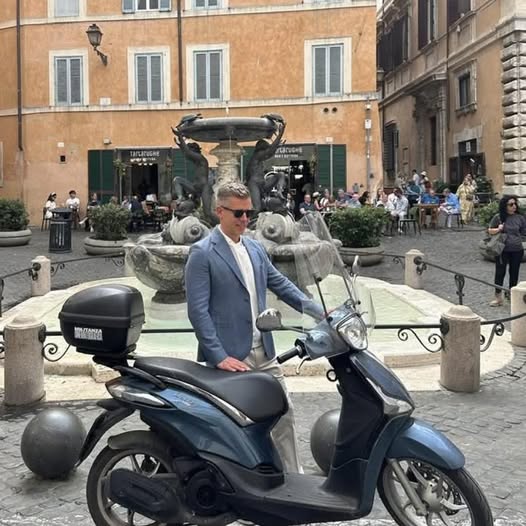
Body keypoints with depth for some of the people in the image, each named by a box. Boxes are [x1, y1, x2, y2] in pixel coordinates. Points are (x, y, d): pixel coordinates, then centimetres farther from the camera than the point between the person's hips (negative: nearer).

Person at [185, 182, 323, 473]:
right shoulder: (202, 253, -10)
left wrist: (319, 312, 4)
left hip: (263, 352, 7)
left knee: (284, 413, 13)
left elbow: (281, 284, 15)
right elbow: (198, 310, -14)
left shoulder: (255, 248, 11)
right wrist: (220, 357, -19)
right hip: (230, 356, -7)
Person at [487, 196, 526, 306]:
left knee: (514, 273, 11)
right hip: (503, 250, -2)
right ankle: (498, 297, 12)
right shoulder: (498, 217, -4)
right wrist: (498, 229, -13)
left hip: (517, 250, 2)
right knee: (500, 272, 2)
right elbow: (490, 231, 5)